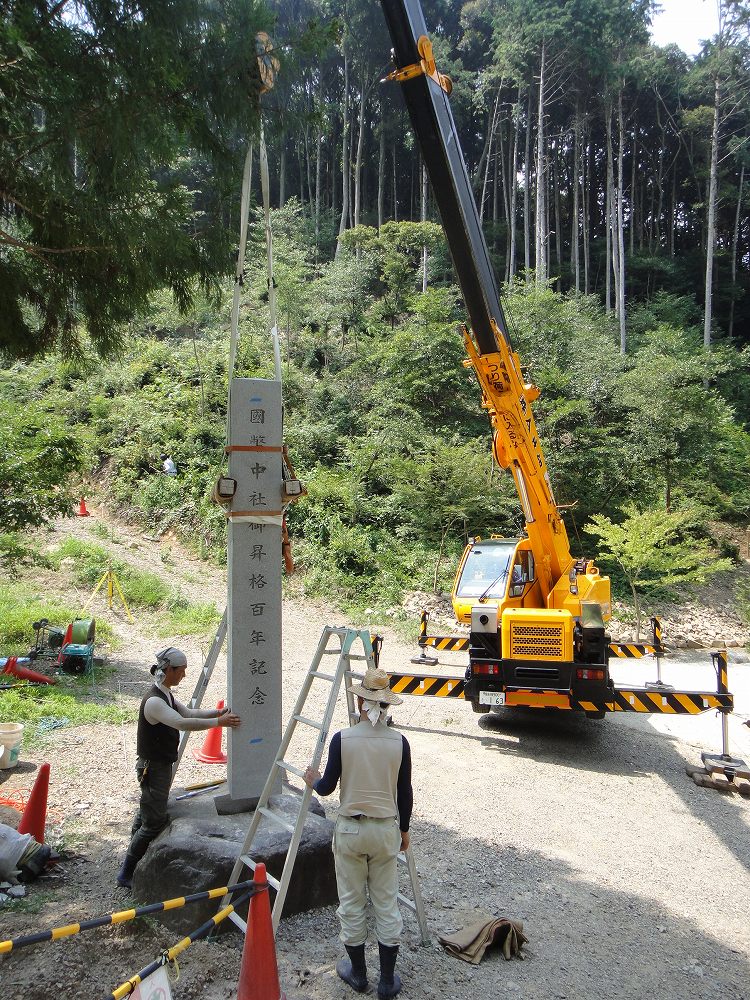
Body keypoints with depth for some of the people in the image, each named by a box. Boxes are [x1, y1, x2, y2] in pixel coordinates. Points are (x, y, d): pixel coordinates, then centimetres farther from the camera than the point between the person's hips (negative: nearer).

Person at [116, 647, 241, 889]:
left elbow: (188, 713, 12)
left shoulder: (167, 695, 4)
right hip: (153, 768, -10)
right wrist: (219, 722, -35)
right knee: (155, 822, -2)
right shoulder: (154, 701, -27)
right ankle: (126, 874, 12)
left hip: (162, 765, 10)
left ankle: (134, 867, 37)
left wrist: (218, 712, -2)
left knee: (146, 816, 21)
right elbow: (182, 723, -38)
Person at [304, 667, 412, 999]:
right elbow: (404, 793, 0)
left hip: (350, 830, -1)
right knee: (387, 904, 13)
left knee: (352, 903, 15)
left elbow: (327, 787, -6)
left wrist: (312, 779, 16)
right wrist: (404, 829, 15)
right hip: (386, 830, 1)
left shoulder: (342, 739, -14)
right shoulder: (399, 742, -8)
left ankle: (357, 973, 29)